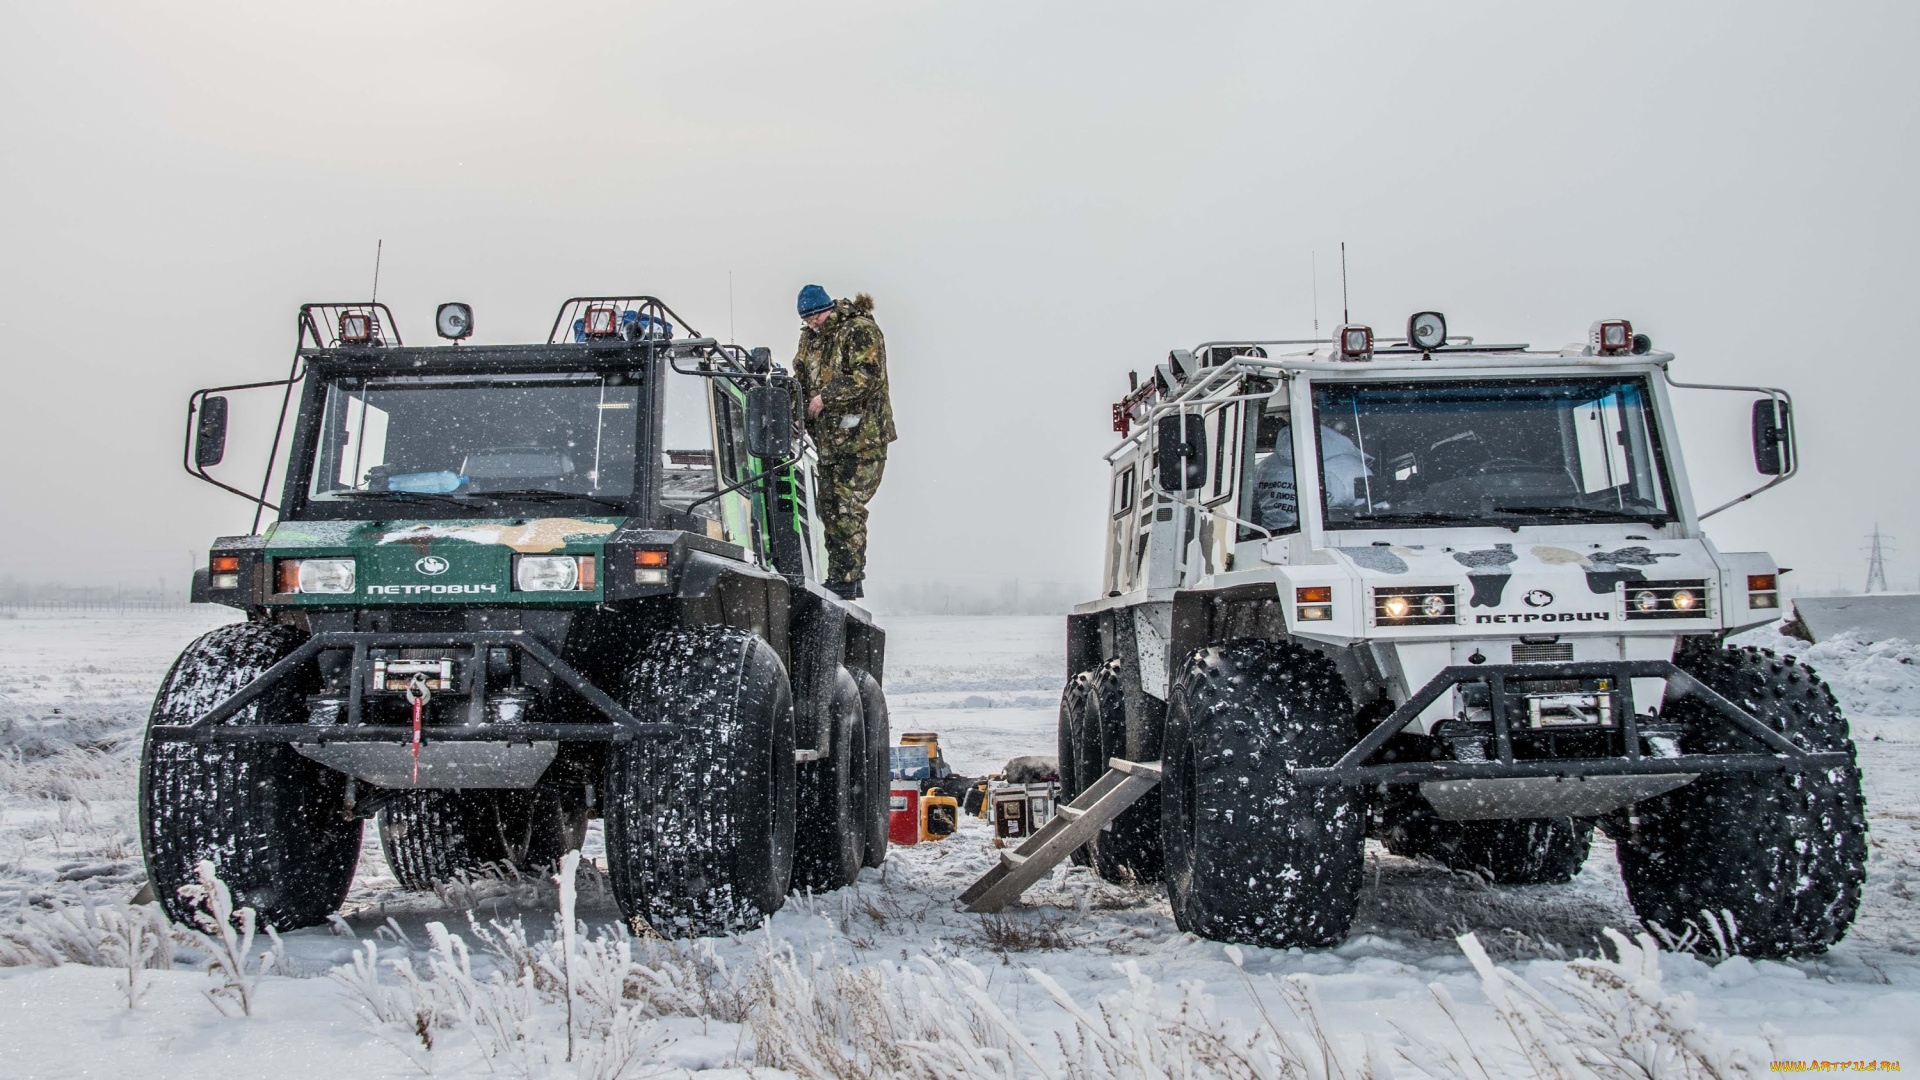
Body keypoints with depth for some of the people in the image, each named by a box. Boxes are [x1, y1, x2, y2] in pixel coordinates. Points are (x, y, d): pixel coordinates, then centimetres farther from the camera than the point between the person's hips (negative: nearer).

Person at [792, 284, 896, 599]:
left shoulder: (860, 330, -8)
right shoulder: (810, 338, 16)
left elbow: (868, 376, -19)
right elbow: (802, 380, 22)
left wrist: (826, 396, -19)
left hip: (862, 435, -8)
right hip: (829, 437, 8)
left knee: (848, 508, -12)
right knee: (829, 508, 8)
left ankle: (849, 581, -8)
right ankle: (837, 579, 16)